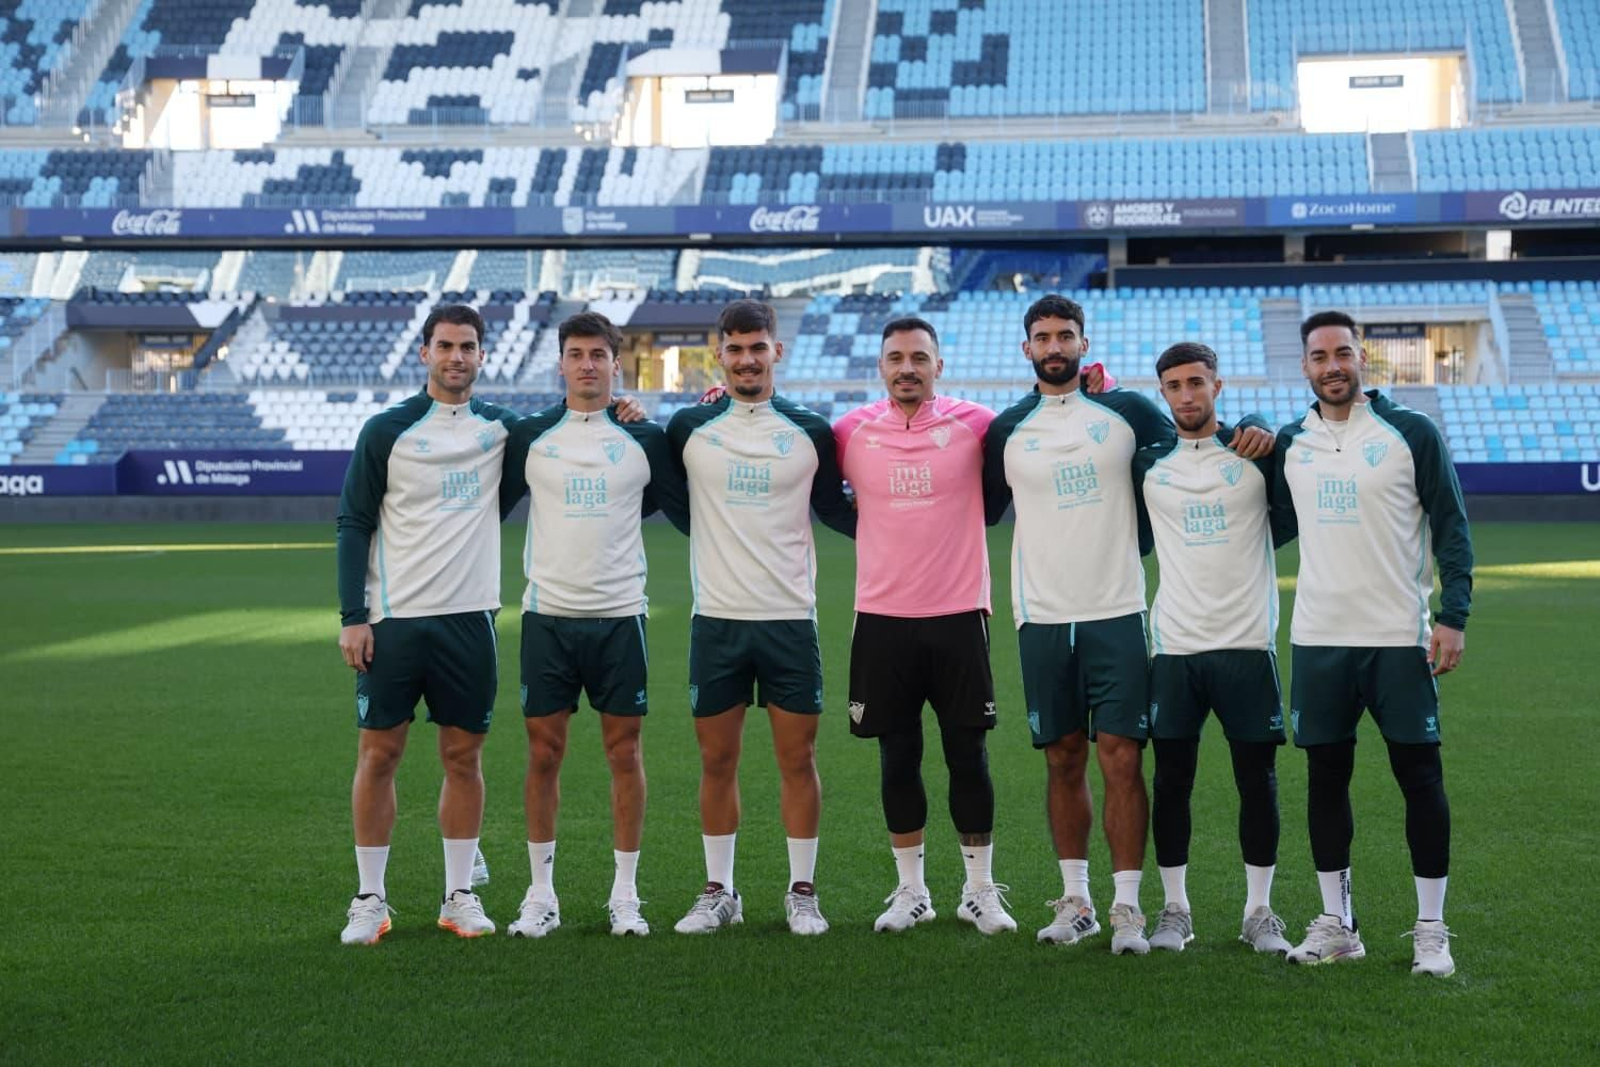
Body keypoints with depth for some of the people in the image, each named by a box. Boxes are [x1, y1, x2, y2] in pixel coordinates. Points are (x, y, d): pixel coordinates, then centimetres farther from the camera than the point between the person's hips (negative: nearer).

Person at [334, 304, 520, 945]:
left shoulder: (502, 429, 8)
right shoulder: (387, 430, 0)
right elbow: (353, 524, 0)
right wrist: (352, 616, -8)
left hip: (471, 616, 2)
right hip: (394, 619, -2)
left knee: (464, 755, 6)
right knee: (378, 754, 0)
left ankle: (459, 896, 16)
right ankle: (370, 900, 10)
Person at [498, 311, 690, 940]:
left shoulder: (644, 440, 4)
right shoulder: (528, 437, 5)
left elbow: (692, 514, 8)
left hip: (619, 615, 0)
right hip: (548, 615, 0)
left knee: (625, 753, 3)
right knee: (543, 752, 3)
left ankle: (625, 896, 12)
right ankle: (541, 895, 13)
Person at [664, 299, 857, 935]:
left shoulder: (811, 433, 4)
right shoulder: (688, 428, 4)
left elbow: (835, 510, 15)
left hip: (790, 618, 0)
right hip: (716, 619, 0)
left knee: (797, 759, 2)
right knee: (717, 761, 5)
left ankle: (802, 892, 14)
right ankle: (718, 893, 17)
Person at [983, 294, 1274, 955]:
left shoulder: (1126, 411, 3)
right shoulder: (1007, 430, 8)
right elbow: (981, 510, 18)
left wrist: (1250, 432, -8)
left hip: (1118, 614, -2)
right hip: (1042, 619, 2)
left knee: (1121, 758, -5)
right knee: (1063, 761, 7)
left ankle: (1127, 906, 1)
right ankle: (1074, 899, 17)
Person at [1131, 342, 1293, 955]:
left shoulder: (1257, 452, 2)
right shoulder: (1147, 463, 6)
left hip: (1248, 641, -1)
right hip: (1174, 645, 1)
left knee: (1257, 781, 3)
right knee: (1171, 782, 4)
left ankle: (1260, 913, 14)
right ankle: (1175, 910, 16)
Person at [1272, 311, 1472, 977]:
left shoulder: (1412, 434, -2)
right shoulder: (1290, 444, 9)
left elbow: (1451, 528, -2)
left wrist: (1454, 615, -10)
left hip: (1400, 639, -3)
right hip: (1319, 640, 4)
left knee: (1420, 777, -1)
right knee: (1325, 777, 7)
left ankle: (1431, 930, 8)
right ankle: (1335, 925, 18)